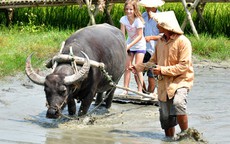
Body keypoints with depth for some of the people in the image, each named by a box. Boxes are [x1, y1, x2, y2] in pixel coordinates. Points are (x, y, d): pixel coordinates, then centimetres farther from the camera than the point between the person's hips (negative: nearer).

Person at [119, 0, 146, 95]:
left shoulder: (138, 20, -22)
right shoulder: (123, 19, -10)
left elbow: (139, 36, -21)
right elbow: (122, 34, -14)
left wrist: (129, 45, -29)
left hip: (139, 45, -5)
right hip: (129, 45, 5)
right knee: (127, 67, 2)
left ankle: (140, 90, -5)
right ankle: (125, 90, 5)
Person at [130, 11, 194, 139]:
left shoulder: (183, 42, -13)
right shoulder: (160, 41, 9)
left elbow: (184, 66, -18)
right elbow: (154, 61, 18)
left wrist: (163, 70, -19)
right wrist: (138, 67, 5)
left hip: (180, 80, -7)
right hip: (164, 83, 7)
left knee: (178, 104, -31)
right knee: (165, 117, 9)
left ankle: (185, 133, -17)